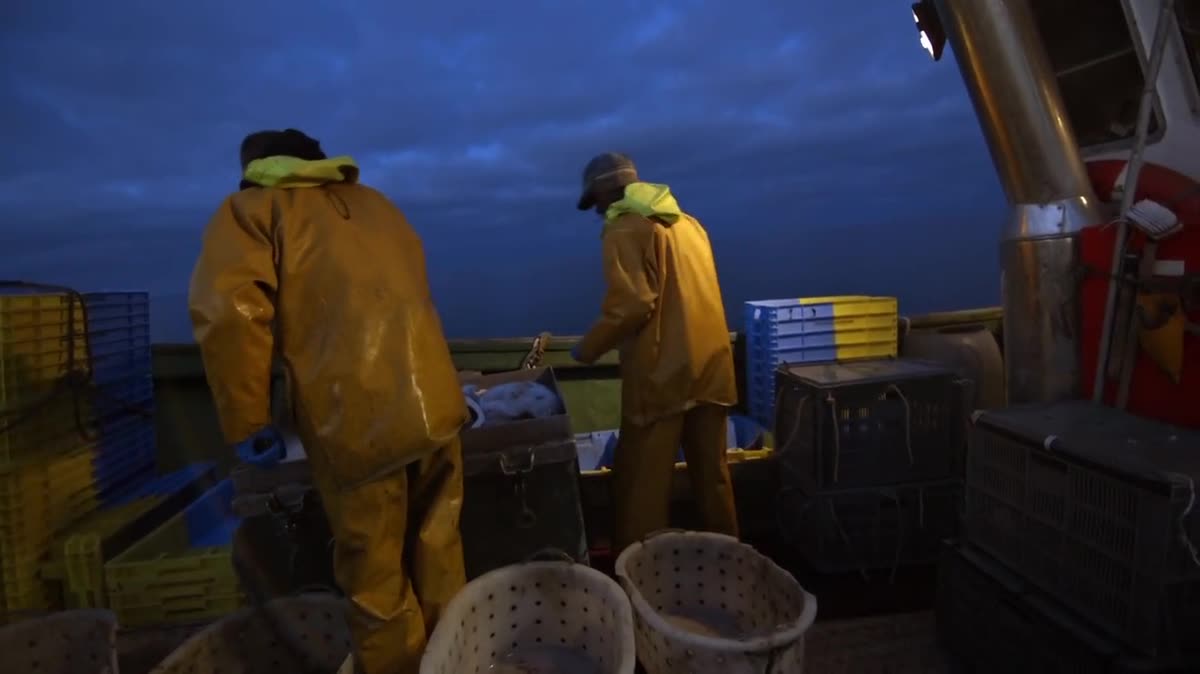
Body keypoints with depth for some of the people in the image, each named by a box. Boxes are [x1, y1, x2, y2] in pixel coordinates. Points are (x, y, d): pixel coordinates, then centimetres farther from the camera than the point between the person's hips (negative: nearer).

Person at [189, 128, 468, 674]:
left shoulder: (251, 209, 6)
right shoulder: (373, 202, 21)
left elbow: (227, 310, -12)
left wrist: (247, 424, -4)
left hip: (357, 423, -5)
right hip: (435, 404, 6)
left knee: (374, 577, 13)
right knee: (437, 551, 21)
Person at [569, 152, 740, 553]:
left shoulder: (626, 229, -7)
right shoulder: (687, 222, 17)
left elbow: (631, 304, -18)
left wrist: (588, 349, -4)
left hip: (662, 372, -8)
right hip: (711, 365, 8)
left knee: (641, 486, 3)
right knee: (712, 475, 17)